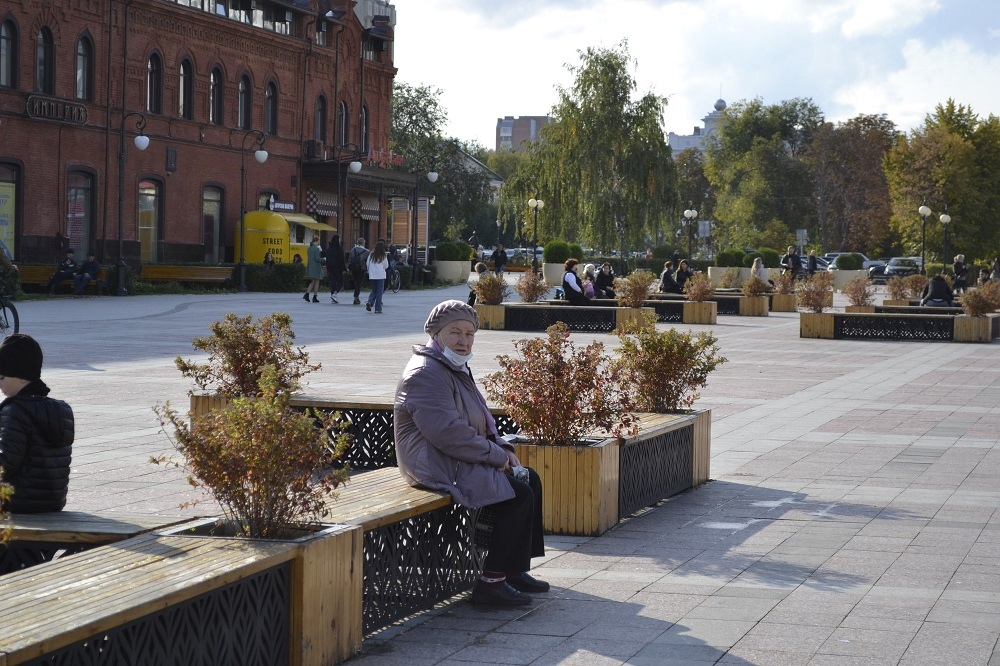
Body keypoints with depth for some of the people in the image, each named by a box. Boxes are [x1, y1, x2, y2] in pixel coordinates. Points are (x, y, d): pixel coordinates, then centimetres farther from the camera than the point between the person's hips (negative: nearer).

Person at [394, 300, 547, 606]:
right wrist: (496, 455, -18)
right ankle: (491, 582, -15)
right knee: (518, 494, -19)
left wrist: (502, 448, 7)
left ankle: (515, 569, 11)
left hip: (461, 461, 11)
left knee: (529, 479, 8)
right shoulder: (425, 374, -18)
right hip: (438, 469, -11)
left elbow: (481, 420, 26)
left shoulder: (456, 368, 17)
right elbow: (448, 434, -26)